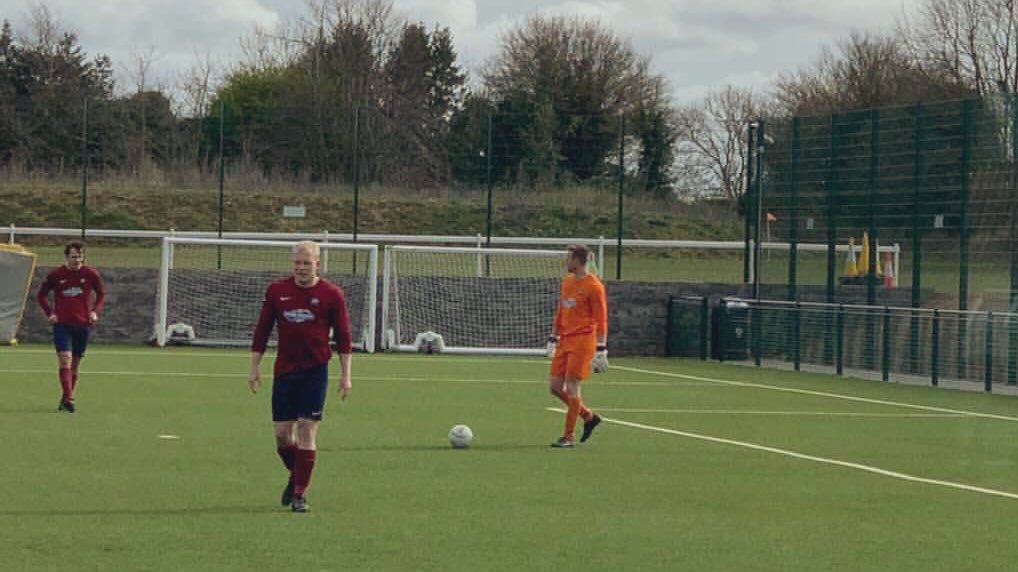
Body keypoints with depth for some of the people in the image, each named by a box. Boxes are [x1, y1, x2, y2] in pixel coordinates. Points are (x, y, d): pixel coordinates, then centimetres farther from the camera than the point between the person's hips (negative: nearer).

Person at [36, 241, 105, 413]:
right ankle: (68, 399, -24)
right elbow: (41, 295, 9)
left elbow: (101, 293, 15)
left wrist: (95, 311, 0)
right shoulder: (55, 275, -3)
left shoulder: (90, 274, -1)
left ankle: (65, 399, 23)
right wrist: (49, 314, -2)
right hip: (62, 324, -2)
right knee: (65, 359, -18)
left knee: (75, 364, 9)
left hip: (83, 325, 2)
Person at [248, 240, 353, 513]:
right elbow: (262, 331, 10)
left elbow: (343, 337, 1)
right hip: (283, 371, 3)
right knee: (282, 434, 4)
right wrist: (254, 368, 7)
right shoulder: (276, 291, 4)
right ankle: (295, 477, 31)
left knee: (306, 431, -8)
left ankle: (299, 494, -2)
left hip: (315, 371, -3)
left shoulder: (331, 294, -3)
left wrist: (345, 375, -2)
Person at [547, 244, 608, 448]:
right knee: (554, 386, 5)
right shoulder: (567, 282, 14)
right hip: (565, 340, 8)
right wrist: (553, 338, 20)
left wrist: (601, 348, -15)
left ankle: (568, 437, 0)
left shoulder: (593, 286, -10)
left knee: (571, 387, -8)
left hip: (583, 341, -8)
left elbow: (601, 319, -11)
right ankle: (589, 417, 22)